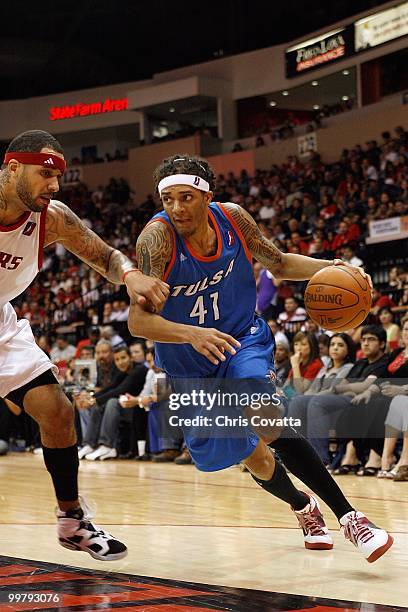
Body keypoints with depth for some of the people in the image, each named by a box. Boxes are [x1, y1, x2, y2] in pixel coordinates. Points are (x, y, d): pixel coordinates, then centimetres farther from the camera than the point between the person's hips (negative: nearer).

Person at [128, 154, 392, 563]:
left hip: (242, 338, 0)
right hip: (189, 365, 0)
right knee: (251, 455, 7)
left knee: (265, 419, -29)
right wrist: (190, 333, -51)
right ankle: (302, 507, 39)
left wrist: (329, 268, -14)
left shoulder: (233, 219, -14)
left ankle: (348, 515, -26)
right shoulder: (158, 237, -25)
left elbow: (278, 264, 4)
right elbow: (138, 320, -32)